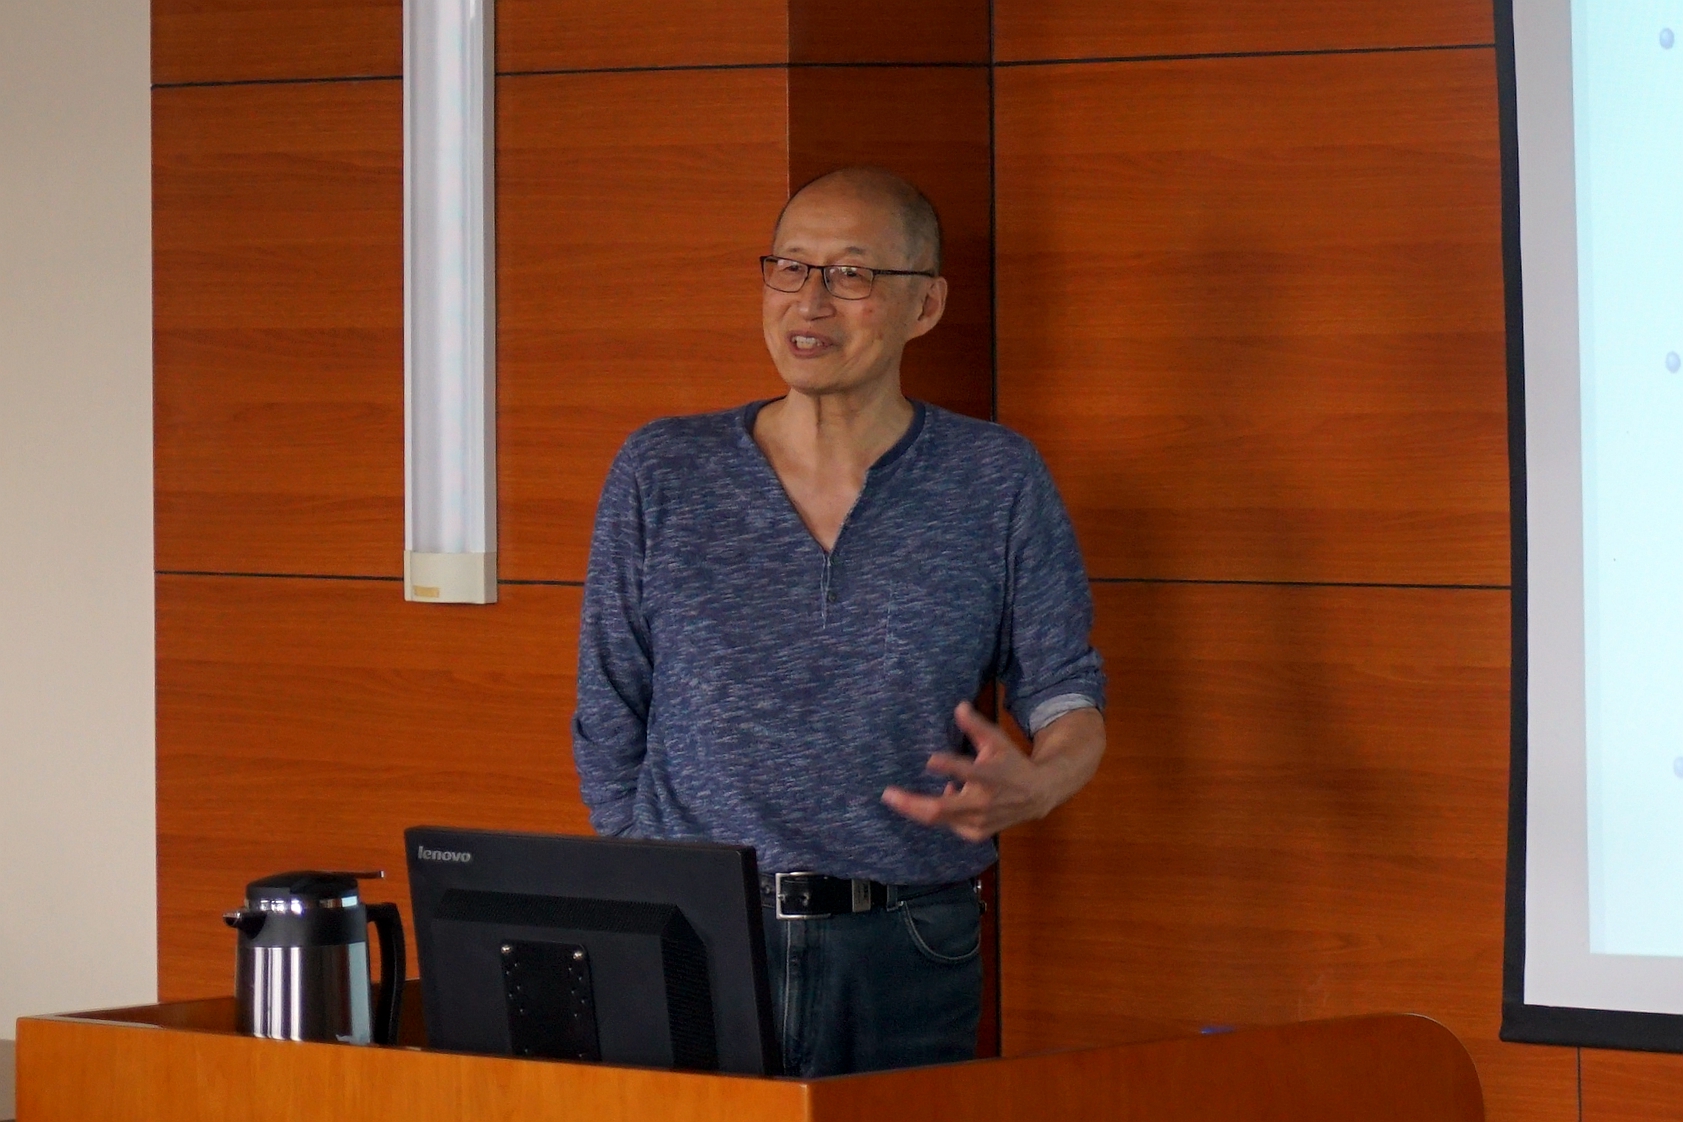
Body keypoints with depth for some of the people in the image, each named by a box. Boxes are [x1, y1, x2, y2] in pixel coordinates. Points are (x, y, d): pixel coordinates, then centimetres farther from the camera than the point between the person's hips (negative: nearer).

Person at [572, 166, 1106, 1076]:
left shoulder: (996, 482, 5)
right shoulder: (661, 473, 7)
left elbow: (1067, 698, 4)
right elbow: (609, 723, 10)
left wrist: (1033, 785, -18)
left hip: (906, 962, 0)